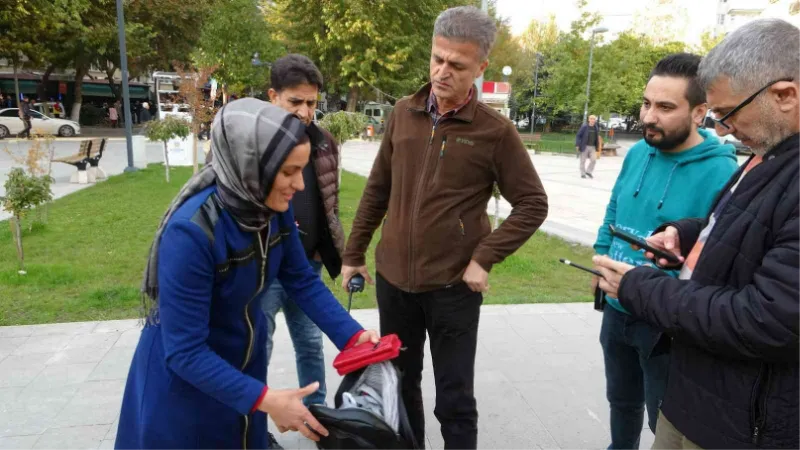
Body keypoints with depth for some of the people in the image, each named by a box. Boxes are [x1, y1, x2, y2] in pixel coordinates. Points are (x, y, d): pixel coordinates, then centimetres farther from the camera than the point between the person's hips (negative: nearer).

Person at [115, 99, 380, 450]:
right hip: (184, 380, -6)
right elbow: (184, 351, -29)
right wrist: (265, 399, -33)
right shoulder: (191, 230, -33)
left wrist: (352, 336, -15)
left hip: (244, 360, 6)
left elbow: (302, 282, -4)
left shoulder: (274, 207, -15)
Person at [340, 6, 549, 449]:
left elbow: (532, 204, -6)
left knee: (454, 400, 9)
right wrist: (354, 253, 11)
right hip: (393, 280, 4)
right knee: (398, 385, 20)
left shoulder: (495, 131, -10)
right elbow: (377, 191, 8)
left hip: (453, 287, -4)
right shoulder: (403, 113, 2)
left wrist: (485, 258, -15)